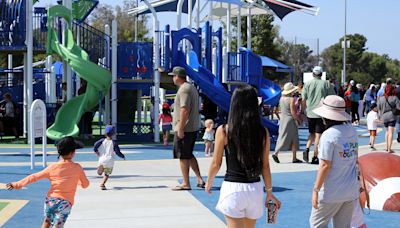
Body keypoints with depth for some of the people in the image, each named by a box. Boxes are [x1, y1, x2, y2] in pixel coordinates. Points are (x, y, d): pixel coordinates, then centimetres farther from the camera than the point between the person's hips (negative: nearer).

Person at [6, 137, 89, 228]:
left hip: (51, 200, 2)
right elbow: (85, 184, 9)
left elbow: (34, 177, 0)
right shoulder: (77, 168, -4)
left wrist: (17, 184, 8)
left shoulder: (52, 167, -1)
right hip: (66, 203, -2)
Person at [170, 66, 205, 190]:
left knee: (183, 156, -2)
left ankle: (186, 183, 3)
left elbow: (185, 110, -24)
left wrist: (180, 128, -23)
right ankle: (199, 179, 15)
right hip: (193, 128, 10)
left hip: (184, 129, -10)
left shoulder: (184, 89, -16)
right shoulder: (192, 87, 16)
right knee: (189, 155, 18)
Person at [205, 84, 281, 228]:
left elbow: (216, 164, -2)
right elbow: (265, 166, 2)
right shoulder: (263, 133, -3)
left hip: (232, 188, -3)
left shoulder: (223, 131, -9)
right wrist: (269, 191, 12)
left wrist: (209, 182, 16)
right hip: (255, 189, 4)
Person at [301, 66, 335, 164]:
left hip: (310, 113, 2)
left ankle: (307, 149, -3)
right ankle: (315, 157, 2)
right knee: (318, 135, 1)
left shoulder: (308, 84, 2)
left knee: (312, 133, 18)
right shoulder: (326, 84, -2)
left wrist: (302, 112, 12)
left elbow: (303, 100, 2)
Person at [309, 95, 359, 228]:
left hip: (332, 192, -7)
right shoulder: (353, 131, 5)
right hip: (352, 191, 7)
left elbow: (325, 165, -17)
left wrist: (316, 190, -13)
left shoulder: (328, 135, -17)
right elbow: (355, 160, 12)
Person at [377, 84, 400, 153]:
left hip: (384, 117, 4)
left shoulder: (380, 98, -1)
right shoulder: (394, 98, -11)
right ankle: (389, 149, -9)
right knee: (391, 132, -3)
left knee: (387, 131, 22)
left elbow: (379, 109, 6)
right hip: (392, 117, -4)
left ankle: (387, 147, 28)